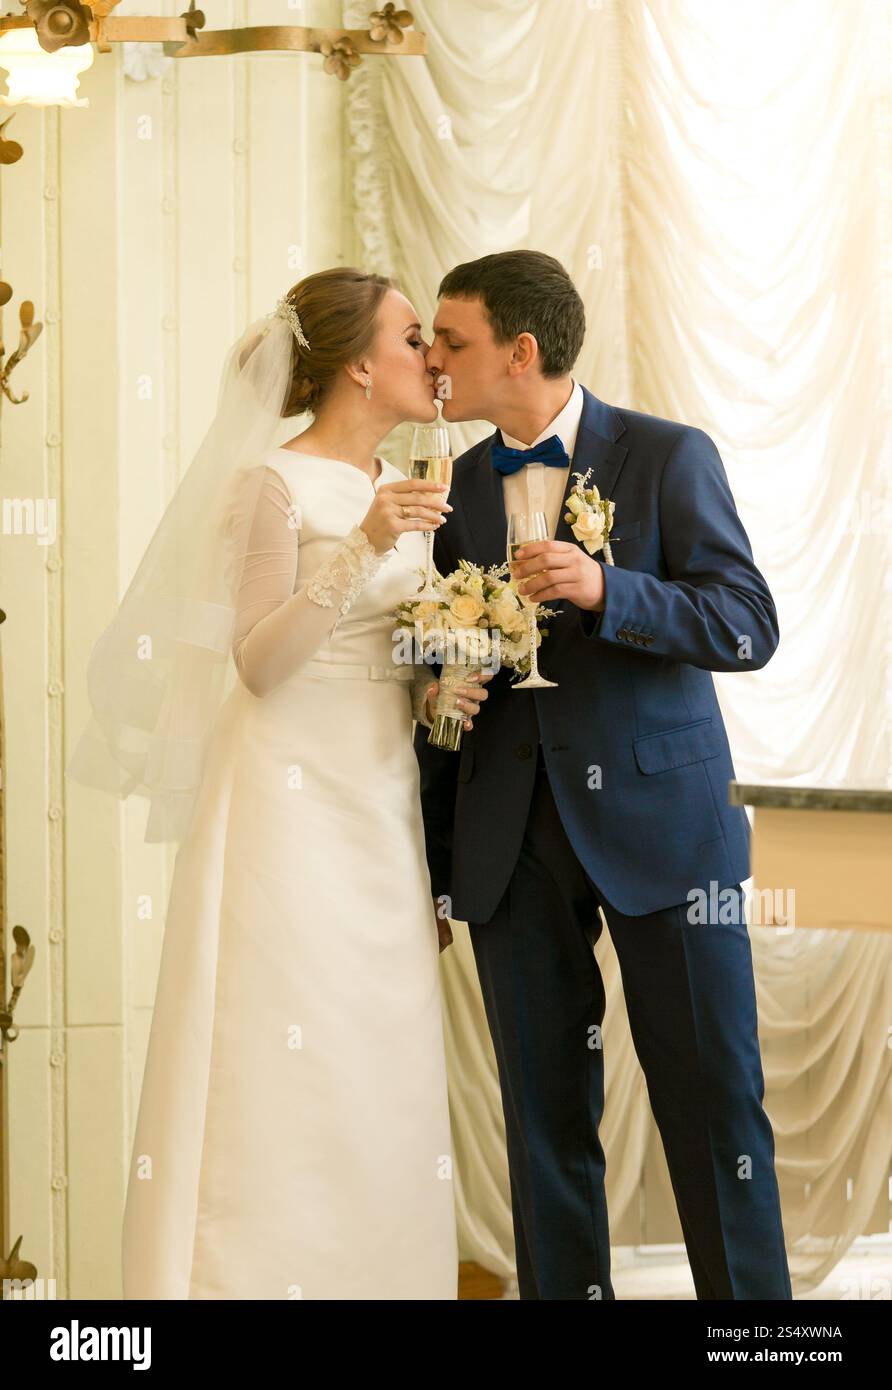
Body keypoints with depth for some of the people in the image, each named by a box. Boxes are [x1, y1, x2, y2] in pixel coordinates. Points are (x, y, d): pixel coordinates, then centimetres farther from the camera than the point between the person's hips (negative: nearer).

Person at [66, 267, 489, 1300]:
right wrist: (358, 548, -24)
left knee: (380, 1065, 6)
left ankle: (372, 1268, 12)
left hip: (384, 806, 7)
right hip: (293, 799, -7)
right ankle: (262, 1271, -1)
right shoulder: (276, 483, -9)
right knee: (286, 1052, -8)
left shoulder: (402, 491, 13)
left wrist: (440, 692, 1)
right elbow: (258, 664, -16)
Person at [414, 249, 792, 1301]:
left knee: (714, 1098, -1)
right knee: (545, 1113, 6)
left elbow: (749, 626, -8)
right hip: (513, 845, 4)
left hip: (658, 818, -4)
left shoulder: (668, 457, -2)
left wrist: (605, 590, -23)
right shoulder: (457, 487, 11)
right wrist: (437, 857, 12)